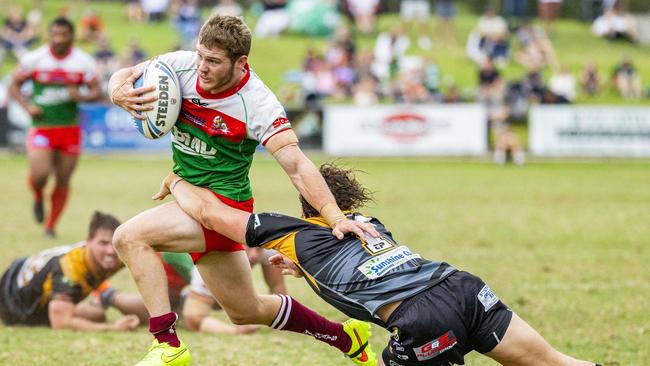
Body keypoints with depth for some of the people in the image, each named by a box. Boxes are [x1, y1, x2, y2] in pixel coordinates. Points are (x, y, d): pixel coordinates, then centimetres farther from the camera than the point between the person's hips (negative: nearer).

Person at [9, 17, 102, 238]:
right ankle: (38, 199, 18)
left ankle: (51, 226, 22)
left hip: (70, 127, 2)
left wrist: (80, 96, -19)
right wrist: (27, 105, -15)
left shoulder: (83, 62, -2)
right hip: (41, 126, -2)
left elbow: (97, 91, 3)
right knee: (39, 173, -18)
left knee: (63, 181, 6)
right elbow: (14, 86, 3)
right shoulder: (34, 59, -5)